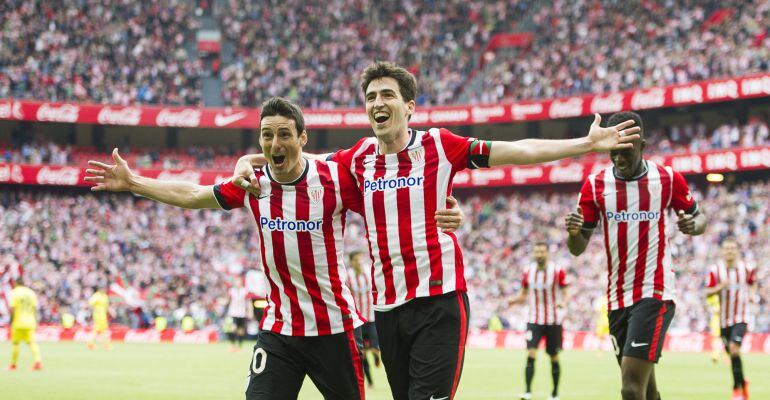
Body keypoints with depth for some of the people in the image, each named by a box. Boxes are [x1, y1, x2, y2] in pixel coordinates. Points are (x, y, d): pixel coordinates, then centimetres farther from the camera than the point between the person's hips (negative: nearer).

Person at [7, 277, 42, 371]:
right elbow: (35, 308, 8)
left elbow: (13, 309, -10)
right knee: (32, 342, -2)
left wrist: (11, 322, -5)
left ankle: (13, 364, 15)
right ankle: (38, 361, -21)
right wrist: (35, 322, 13)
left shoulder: (14, 292, -4)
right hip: (30, 323, 3)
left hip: (18, 323, -3)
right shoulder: (31, 292, 9)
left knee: (15, 343, 9)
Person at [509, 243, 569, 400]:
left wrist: (563, 302, -26)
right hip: (534, 320, 1)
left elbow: (565, 293, -3)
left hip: (553, 320, -1)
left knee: (554, 358, 8)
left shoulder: (557, 271, -7)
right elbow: (524, 295, 12)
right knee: (530, 354, -15)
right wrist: (514, 300, -9)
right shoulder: (528, 272, 2)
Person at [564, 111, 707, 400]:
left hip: (655, 294, -4)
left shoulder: (668, 179, -3)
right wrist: (573, 232, -20)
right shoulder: (595, 184, 3)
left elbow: (699, 218, 12)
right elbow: (578, 249, 4)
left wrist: (693, 225, -13)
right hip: (617, 298, 4)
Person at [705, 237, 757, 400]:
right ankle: (743, 381, 36)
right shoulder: (715, 270, -5)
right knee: (731, 352, 9)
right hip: (723, 318, 2)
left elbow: (753, 282, 19)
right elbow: (707, 292, -3)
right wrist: (720, 287, -21)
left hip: (741, 317, -2)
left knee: (734, 348, -21)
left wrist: (751, 294, 0)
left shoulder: (747, 268, -2)